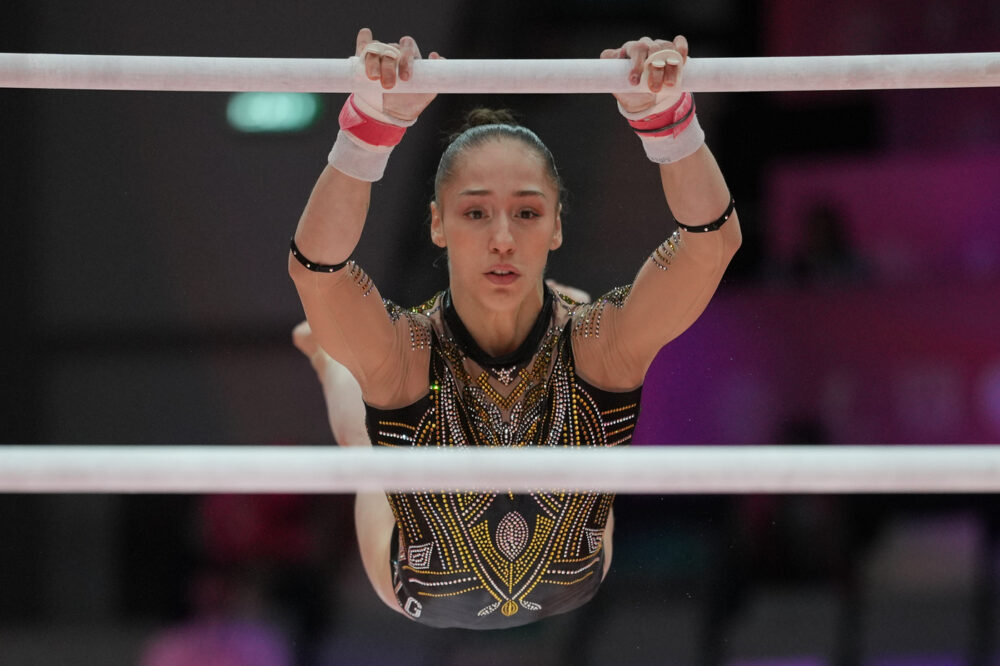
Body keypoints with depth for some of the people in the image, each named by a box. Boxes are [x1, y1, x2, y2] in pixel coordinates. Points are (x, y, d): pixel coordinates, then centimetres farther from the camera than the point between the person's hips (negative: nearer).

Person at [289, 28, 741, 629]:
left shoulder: (595, 346, -31)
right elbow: (316, 264, -55)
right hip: (422, 622, -1)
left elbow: (713, 238, -47)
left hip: (578, 610, 1)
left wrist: (662, 115, -66)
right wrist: (375, 122, -70)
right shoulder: (405, 355, -34)